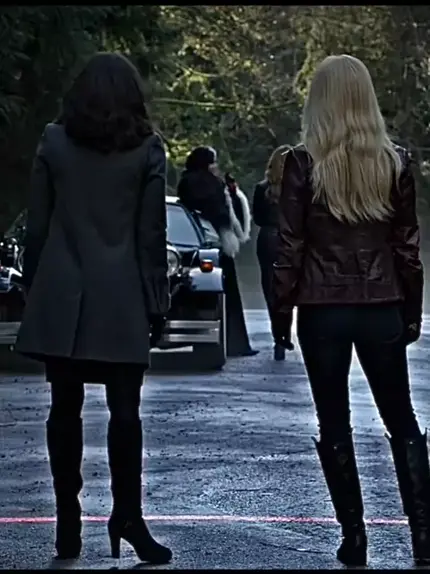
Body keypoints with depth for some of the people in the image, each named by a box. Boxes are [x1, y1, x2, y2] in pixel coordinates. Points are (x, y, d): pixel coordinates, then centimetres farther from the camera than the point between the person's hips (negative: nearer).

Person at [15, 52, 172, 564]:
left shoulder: (54, 142, 3)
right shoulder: (147, 149, 0)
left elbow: (37, 226, 3)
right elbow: (151, 235, -1)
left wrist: (34, 286, 10)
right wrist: (156, 302, 4)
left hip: (60, 297, 1)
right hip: (121, 299, -1)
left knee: (65, 408, 6)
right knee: (124, 411, 3)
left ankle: (68, 522, 7)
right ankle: (126, 516, -3)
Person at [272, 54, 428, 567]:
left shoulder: (304, 162, -7)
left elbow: (289, 244, -6)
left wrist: (281, 306, 3)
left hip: (323, 309, -2)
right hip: (382, 307, 2)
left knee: (334, 426, 8)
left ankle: (354, 540, 10)